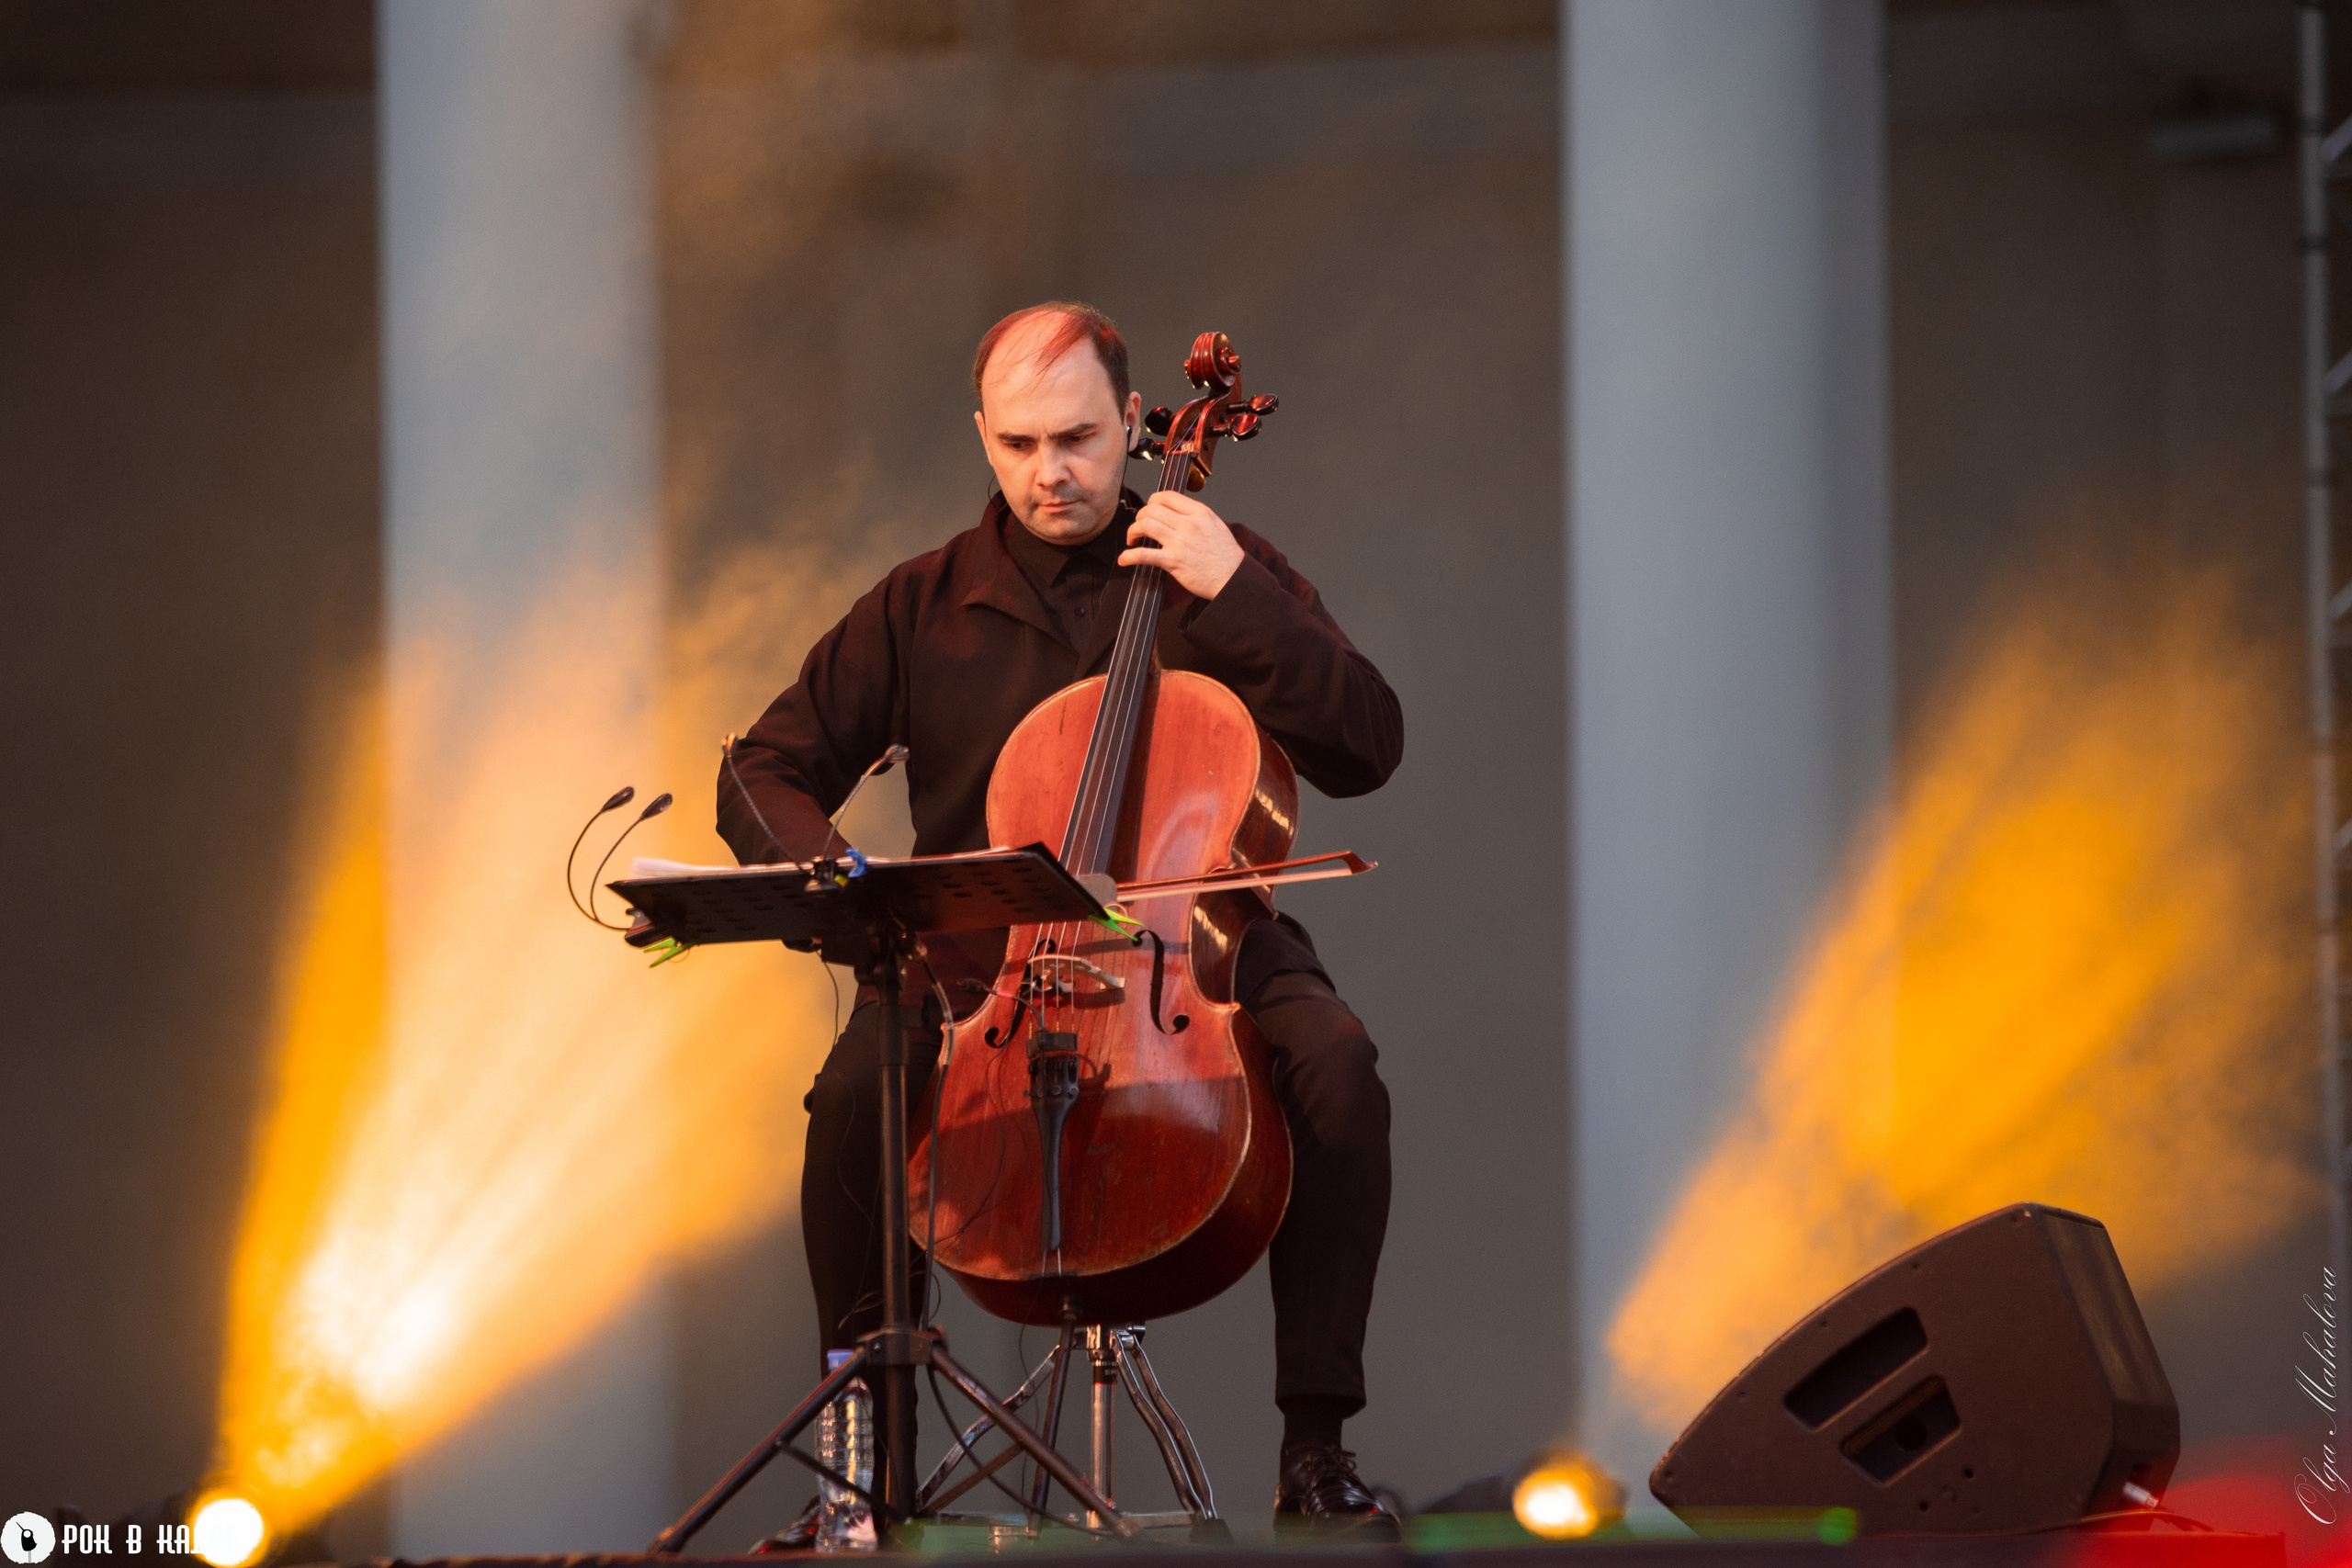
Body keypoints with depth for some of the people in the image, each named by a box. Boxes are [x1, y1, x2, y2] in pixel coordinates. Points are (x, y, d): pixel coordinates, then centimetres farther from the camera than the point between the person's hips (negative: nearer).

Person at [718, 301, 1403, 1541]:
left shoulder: (1224, 575, 7)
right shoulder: (926, 608, 9)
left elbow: (1365, 749, -4)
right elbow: (764, 776, 8)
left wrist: (1233, 597, -14)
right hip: (987, 962, 1)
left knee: (1334, 1064, -33)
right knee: (859, 1088, -32)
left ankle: (1315, 1447, -25)